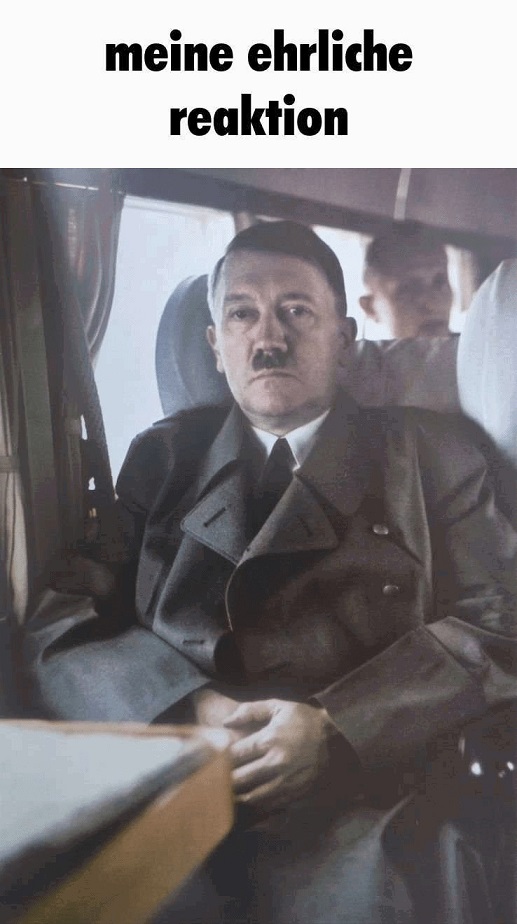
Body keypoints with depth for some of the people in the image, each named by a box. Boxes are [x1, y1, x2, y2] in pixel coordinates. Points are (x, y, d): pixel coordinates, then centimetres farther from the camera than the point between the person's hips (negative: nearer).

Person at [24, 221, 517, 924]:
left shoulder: (430, 455, 11)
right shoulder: (161, 458, 14)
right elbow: (62, 624, 6)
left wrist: (338, 726, -14)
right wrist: (188, 708, -13)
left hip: (351, 804, -1)